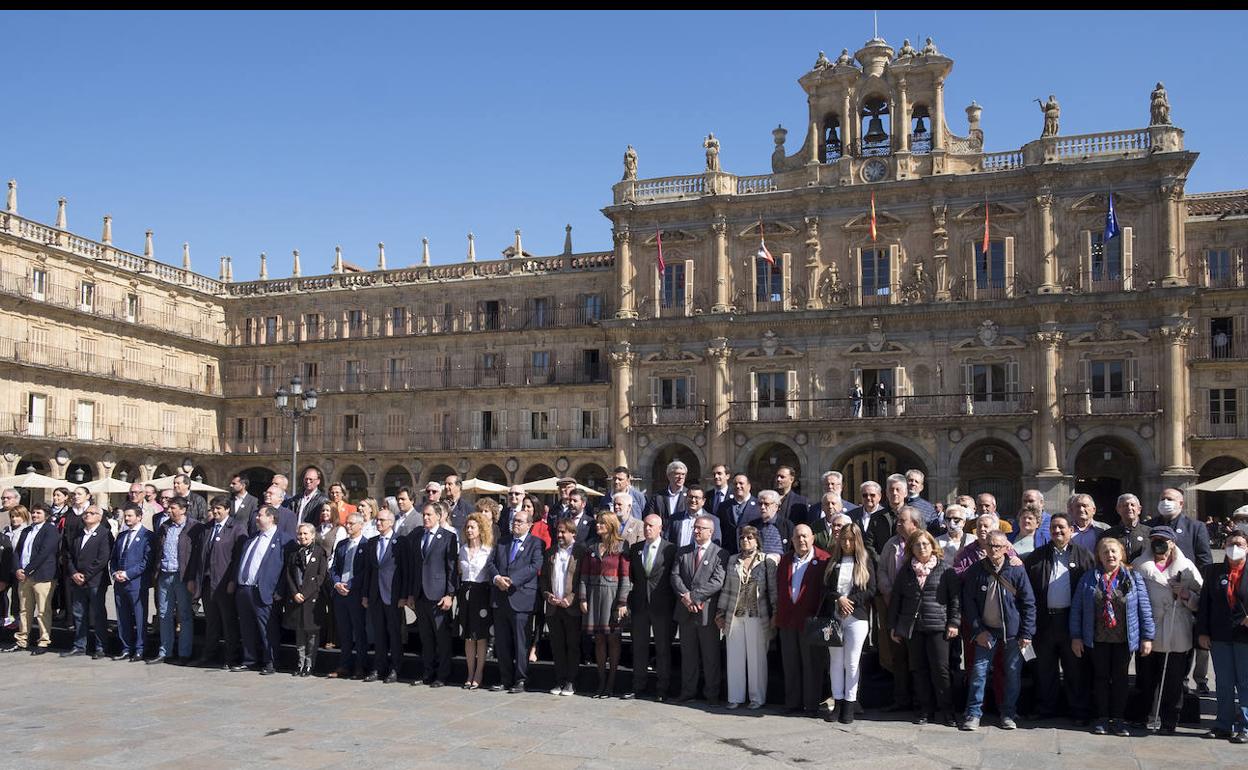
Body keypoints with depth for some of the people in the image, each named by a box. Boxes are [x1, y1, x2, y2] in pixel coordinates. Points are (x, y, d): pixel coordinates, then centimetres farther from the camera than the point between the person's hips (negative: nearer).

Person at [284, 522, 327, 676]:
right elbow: (289, 575, 9)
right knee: (299, 631, 8)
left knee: (311, 632, -1)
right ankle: (300, 662, 15)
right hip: (295, 598, 4)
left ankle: (309, 664, 7)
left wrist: (305, 594, -11)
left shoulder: (320, 552, -2)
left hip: (313, 598, -4)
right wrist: (295, 593, -5)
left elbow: (321, 576, -7)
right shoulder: (293, 552, 13)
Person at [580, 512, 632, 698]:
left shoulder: (621, 548, -3)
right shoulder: (591, 548, 11)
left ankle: (611, 682, 8)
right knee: (599, 638, 6)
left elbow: (625, 577, -7)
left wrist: (622, 602, -13)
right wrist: (582, 598, 0)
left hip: (612, 594, -4)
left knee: (612, 638, 0)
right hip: (594, 594, 4)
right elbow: (584, 575, 9)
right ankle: (601, 681, 13)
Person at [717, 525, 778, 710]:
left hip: (757, 616, -3)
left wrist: (775, 615, -4)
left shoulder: (767, 561, 0)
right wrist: (720, 612, 9)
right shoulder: (732, 560, 9)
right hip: (734, 616, 3)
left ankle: (757, 697, 15)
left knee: (757, 657, 3)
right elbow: (726, 588, 11)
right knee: (735, 656, 6)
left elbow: (773, 590, -1)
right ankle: (735, 697, 16)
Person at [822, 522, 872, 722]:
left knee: (851, 662, 0)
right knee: (835, 661, 4)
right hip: (834, 616, 2)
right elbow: (825, 588, 5)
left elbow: (871, 591, -2)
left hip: (857, 617, -2)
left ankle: (849, 705, 6)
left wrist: (850, 601, -11)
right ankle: (837, 702, 11)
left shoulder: (866, 561, 4)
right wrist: (839, 599, -11)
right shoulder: (832, 561, 10)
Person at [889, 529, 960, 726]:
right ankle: (926, 709, 15)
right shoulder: (905, 571, 10)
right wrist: (893, 626, 11)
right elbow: (895, 599, 14)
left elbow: (955, 598, 2)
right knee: (919, 669, 7)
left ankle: (946, 710, 5)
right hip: (911, 627, 3)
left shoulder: (944, 569, 2)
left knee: (940, 669, -5)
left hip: (937, 626, -3)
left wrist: (954, 622, -5)